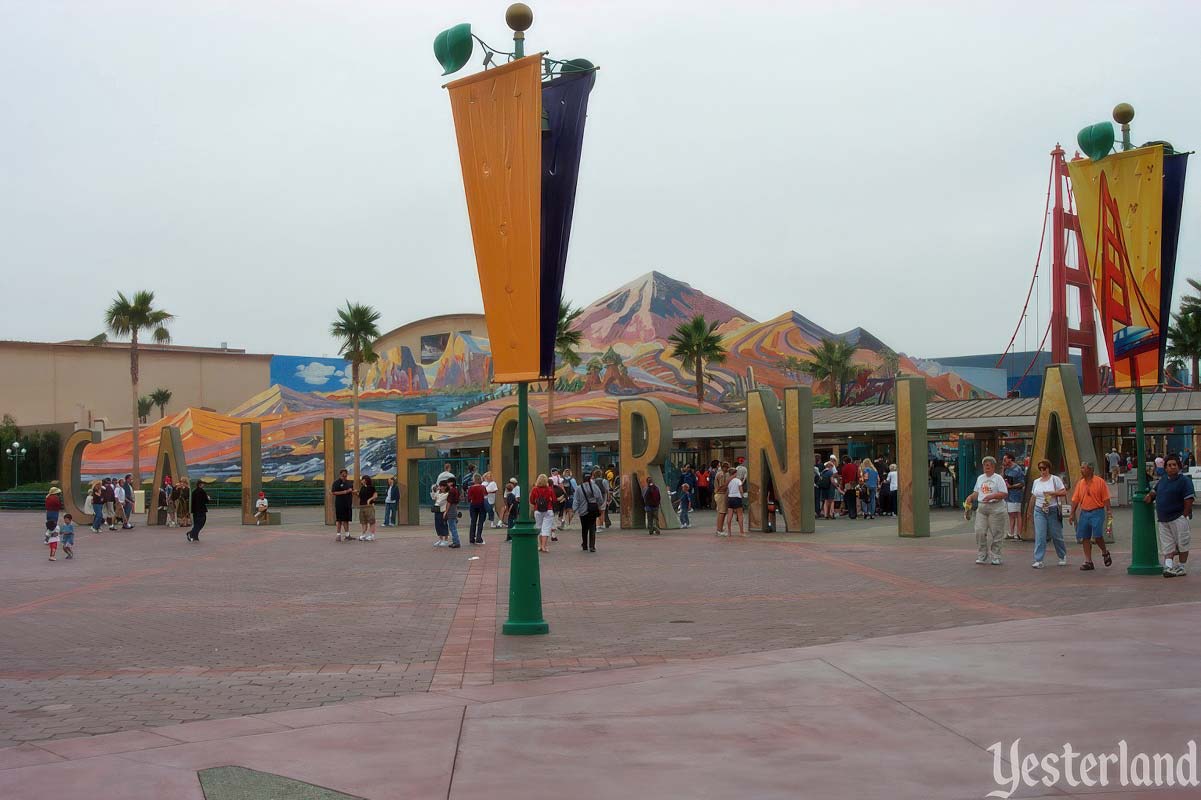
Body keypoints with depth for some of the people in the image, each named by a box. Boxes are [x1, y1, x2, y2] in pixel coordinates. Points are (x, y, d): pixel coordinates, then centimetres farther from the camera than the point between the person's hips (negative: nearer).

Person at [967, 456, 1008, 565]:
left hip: (995, 509, -5)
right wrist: (971, 497, 2)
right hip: (982, 508, 5)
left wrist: (992, 496, -20)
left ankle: (995, 557, 6)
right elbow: (976, 492, 23)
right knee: (980, 531, -4)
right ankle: (981, 556, 4)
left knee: (995, 534, -2)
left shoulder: (998, 478, -2)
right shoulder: (980, 478, 16)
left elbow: (1004, 494, -8)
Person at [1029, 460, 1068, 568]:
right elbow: (1033, 497, 18)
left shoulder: (1055, 479, -2)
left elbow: (1064, 492, -8)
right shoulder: (1036, 482, 11)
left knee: (1056, 535, 7)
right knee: (1039, 536, -7)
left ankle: (1063, 557, 29)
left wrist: (1052, 493, -21)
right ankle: (1038, 561, -9)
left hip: (1053, 510, -3)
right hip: (1039, 511, 3)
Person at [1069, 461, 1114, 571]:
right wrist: (1072, 514, 5)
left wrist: (1108, 511, -11)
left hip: (1097, 512, -5)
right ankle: (1088, 561, 8)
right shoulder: (1080, 483, 9)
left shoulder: (1100, 482, -3)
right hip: (1084, 513, 5)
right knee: (1085, 538, 3)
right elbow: (1075, 499, 9)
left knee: (1097, 536, -12)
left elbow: (1105, 498, -4)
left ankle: (1105, 552, 17)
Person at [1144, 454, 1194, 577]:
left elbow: (1189, 499, -14)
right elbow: (1155, 490, 30)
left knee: (1182, 544, 5)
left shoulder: (1184, 480, -8)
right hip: (1163, 520, 6)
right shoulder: (1163, 480, 13)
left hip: (1178, 518, -6)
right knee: (1167, 545, 2)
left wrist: (1185, 516, -17)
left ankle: (1180, 568, 13)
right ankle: (1168, 567, -2)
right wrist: (1150, 495, 8)